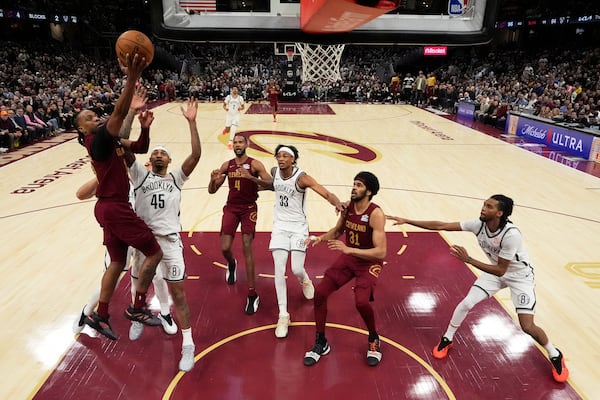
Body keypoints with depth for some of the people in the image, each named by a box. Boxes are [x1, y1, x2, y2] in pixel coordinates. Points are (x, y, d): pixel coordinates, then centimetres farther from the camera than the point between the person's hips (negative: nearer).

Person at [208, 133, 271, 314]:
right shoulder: (226, 165, 5)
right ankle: (231, 265, 37)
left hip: (249, 208, -3)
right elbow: (212, 191, 8)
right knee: (224, 248, -3)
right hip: (231, 207, 3)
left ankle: (252, 294, -4)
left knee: (247, 247, -11)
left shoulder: (255, 164, -6)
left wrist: (252, 178, -28)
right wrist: (213, 179, -14)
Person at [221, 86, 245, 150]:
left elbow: (243, 107, 3)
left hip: (236, 115, 0)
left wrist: (241, 108, -20)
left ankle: (230, 143, -5)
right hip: (229, 115, 1)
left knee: (233, 129, -15)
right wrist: (225, 108, -22)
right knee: (227, 130, 7)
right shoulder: (228, 97, -6)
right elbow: (224, 105, 1)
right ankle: (225, 130, 47)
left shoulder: (240, 98, -5)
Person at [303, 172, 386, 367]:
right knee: (320, 292, -5)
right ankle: (321, 343, 14)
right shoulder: (347, 207, -6)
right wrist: (320, 238, -7)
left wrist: (349, 249, -38)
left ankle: (374, 340, 9)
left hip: (369, 262, -6)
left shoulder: (376, 214, -24)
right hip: (348, 257, 6)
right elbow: (338, 230, 13)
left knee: (361, 302, -26)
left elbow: (381, 252, -30)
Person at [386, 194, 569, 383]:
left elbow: (500, 271, -31)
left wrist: (468, 259, -38)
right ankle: (447, 339, 18)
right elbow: (441, 226, -21)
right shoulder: (478, 224, -22)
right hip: (495, 269, 5)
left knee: (527, 327, -9)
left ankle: (555, 356, 22)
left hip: (519, 276, -4)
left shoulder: (511, 235, -37)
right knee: (466, 303, -5)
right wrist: (407, 221, -25)